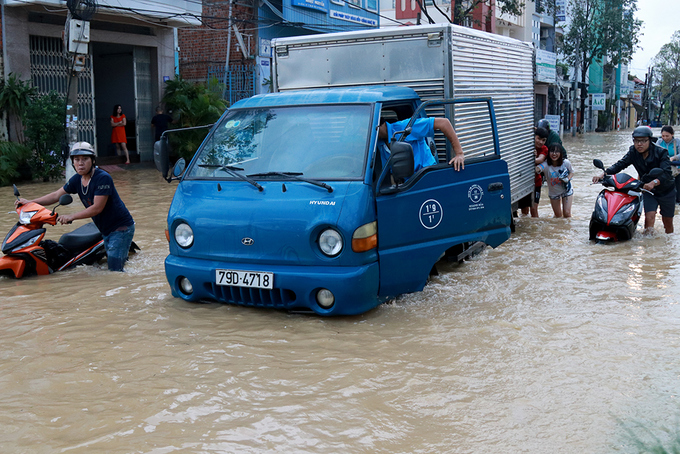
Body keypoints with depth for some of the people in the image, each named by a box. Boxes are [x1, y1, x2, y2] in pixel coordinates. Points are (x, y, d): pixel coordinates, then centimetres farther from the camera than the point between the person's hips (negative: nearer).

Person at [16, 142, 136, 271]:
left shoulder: (103, 178, -20)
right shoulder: (77, 179, 4)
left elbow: (97, 208, -23)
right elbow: (56, 195, 13)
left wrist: (71, 217, -21)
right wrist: (30, 202, 6)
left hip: (121, 228, -8)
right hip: (105, 230, 8)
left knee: (114, 271, -14)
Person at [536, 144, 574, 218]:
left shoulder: (566, 163, -21)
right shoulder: (546, 165, -28)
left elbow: (571, 172, -1)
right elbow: (537, 169, -49)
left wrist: (567, 179, -22)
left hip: (566, 191, 0)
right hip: (553, 192, 0)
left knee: (567, 213, -4)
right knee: (558, 215, 14)